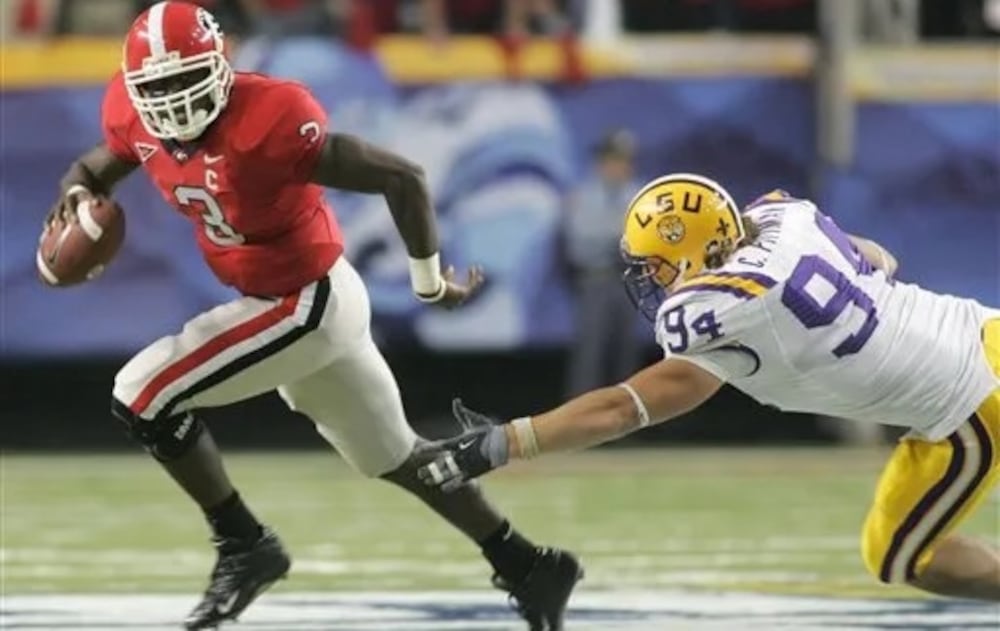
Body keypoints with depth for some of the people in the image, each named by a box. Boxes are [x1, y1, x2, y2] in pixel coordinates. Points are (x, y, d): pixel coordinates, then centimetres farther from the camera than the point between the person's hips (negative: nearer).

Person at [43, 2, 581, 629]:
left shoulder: (268, 121, -30)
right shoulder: (138, 120, -7)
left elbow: (402, 177, -26)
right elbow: (94, 168, 13)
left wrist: (430, 282, -14)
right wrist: (77, 195, -12)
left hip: (307, 304, -8)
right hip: (286, 302, 9)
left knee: (141, 397, -13)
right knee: (396, 456, 20)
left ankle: (245, 545, 1)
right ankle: (529, 569, 31)